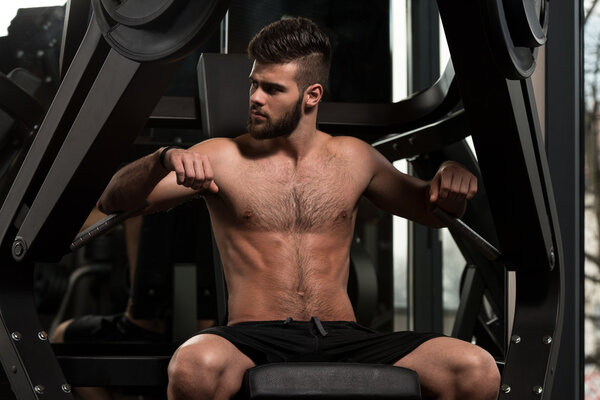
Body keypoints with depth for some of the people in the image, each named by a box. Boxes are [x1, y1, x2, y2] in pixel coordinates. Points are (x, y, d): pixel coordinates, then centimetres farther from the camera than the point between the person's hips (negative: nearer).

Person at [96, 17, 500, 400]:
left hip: (342, 338, 3)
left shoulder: (352, 158, 16)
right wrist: (165, 159, -18)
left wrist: (451, 179, 4)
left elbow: (435, 211, 29)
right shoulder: (223, 158, 8)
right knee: (195, 366, -41)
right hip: (254, 342, -2)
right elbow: (113, 202, 3)